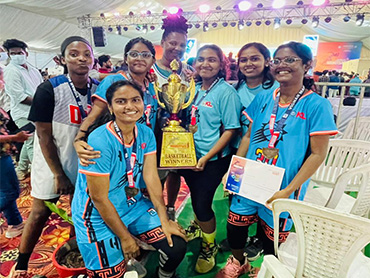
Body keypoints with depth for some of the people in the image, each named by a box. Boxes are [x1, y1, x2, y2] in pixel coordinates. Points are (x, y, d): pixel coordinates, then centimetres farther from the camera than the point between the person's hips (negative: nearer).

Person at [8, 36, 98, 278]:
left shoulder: (100, 89, -6)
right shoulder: (49, 89, -15)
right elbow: (44, 136, -13)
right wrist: (59, 175, -11)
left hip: (85, 163, 3)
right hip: (52, 163, -3)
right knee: (40, 213, 7)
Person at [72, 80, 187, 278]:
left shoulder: (146, 134, -7)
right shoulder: (99, 141, -25)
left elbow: (151, 178, -7)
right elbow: (99, 198, -20)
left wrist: (164, 220, -10)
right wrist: (125, 237, -11)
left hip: (134, 205, 5)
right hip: (98, 216, -5)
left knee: (176, 246, -2)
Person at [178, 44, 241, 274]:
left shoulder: (226, 91, -13)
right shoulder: (195, 89, 5)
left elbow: (230, 130, -15)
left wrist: (207, 157, -19)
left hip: (213, 160, -5)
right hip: (191, 157, 6)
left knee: (203, 202, 1)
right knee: (196, 197, 22)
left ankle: (210, 246, 30)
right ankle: (198, 226, 52)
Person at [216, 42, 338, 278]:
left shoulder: (317, 105, -12)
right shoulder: (263, 98, 1)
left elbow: (318, 154, -12)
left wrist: (288, 190, -17)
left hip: (281, 190, -3)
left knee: (271, 237, 16)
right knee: (234, 227, 14)